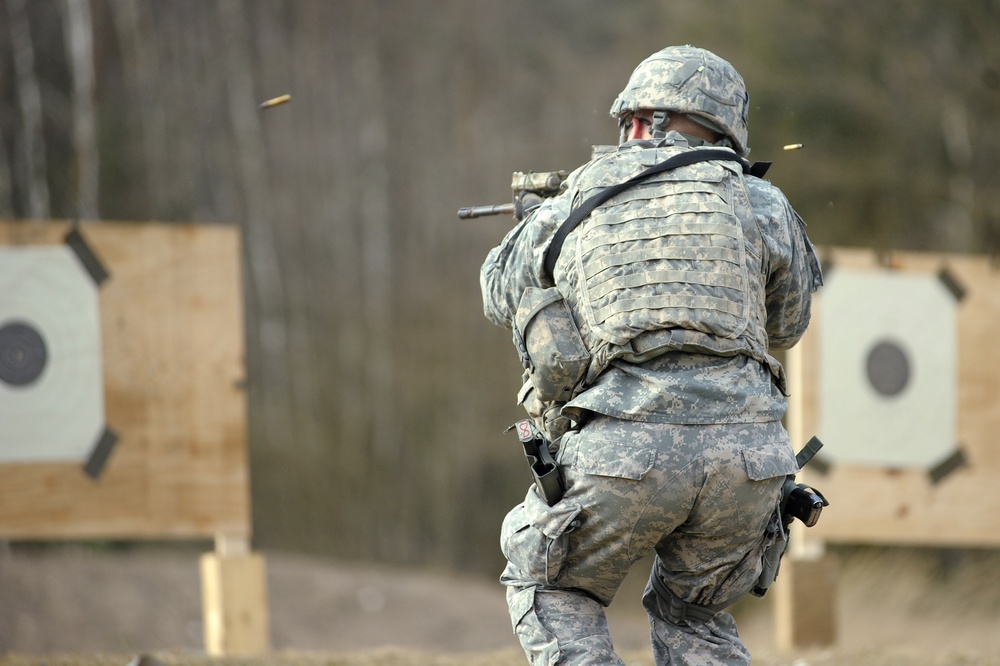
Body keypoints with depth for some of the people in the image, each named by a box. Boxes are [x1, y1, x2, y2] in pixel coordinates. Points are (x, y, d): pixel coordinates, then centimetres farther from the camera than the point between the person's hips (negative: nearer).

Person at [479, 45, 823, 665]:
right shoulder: (760, 204, 12)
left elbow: (501, 290, 33)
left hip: (623, 453, -2)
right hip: (746, 455, 2)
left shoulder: (570, 205, 14)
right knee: (694, 615, 26)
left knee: (555, 595, 25)